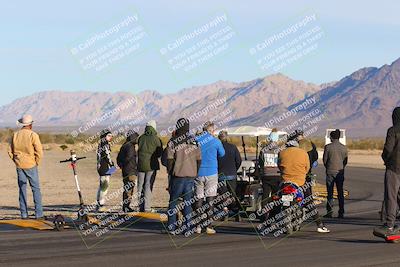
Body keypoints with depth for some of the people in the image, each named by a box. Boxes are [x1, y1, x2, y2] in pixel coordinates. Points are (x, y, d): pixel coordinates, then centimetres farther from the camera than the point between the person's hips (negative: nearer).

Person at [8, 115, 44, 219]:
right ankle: (38, 214, -2)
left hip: (19, 166, 4)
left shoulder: (15, 135, 4)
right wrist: (37, 163, 1)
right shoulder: (33, 135, -10)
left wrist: (16, 161, 14)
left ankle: (24, 214, 9)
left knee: (22, 189, 9)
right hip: (31, 165, -4)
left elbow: (10, 151, 8)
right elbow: (39, 151, -13)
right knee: (36, 189, 2)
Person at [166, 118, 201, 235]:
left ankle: (172, 227, 5)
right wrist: (196, 173, 16)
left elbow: (170, 159, -9)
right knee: (187, 202, 8)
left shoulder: (173, 142, -7)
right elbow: (199, 159, 7)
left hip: (178, 175, -3)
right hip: (191, 175, 3)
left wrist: (169, 171, 5)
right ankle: (187, 228, 5)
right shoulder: (194, 141, 4)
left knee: (173, 201, 7)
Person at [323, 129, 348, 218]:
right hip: (340, 172, 2)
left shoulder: (328, 147, -8)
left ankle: (329, 212, 2)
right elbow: (345, 161, 5)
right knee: (340, 193, 7)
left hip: (330, 172, -2)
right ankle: (341, 213, 6)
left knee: (330, 192, 5)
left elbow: (325, 160, -2)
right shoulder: (344, 147, 0)